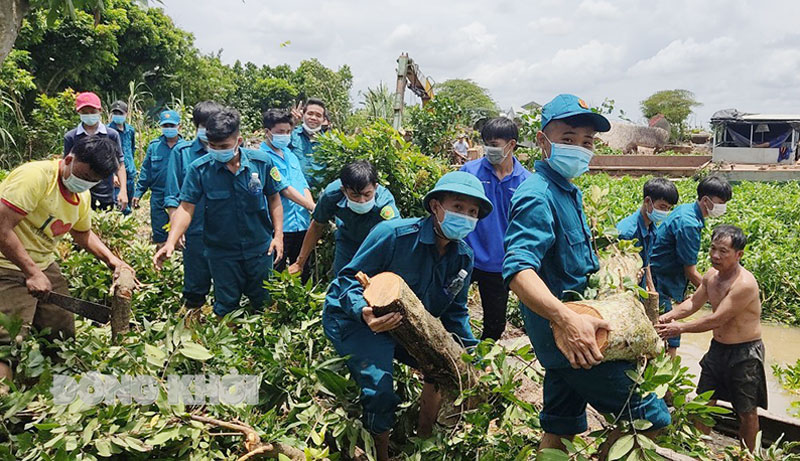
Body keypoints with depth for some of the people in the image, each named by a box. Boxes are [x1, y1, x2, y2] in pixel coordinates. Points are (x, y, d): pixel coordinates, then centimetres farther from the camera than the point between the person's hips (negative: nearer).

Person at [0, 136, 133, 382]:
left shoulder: (83, 195, 4)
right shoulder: (36, 176, -23)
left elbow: (82, 233, 20)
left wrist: (112, 260, 5)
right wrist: (32, 273, -25)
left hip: (44, 265, 9)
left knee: (65, 337, 11)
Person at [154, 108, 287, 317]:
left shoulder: (261, 161, -10)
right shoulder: (199, 169, -13)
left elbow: (274, 198, 1)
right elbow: (186, 208, -11)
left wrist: (278, 235, -3)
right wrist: (171, 242, -23)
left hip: (260, 249, 1)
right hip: (221, 251, -1)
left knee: (264, 305, 17)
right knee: (226, 308, 13)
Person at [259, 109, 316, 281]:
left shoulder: (290, 155, 17)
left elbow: (304, 186, 12)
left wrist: (314, 213, -4)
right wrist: (312, 207, -16)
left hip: (301, 223, 7)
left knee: (304, 273, 15)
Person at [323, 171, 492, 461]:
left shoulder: (463, 257, -5)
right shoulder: (394, 234, -27)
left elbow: (455, 312, 6)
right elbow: (350, 280, -22)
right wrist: (365, 313, -42)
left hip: (406, 325, 7)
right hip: (353, 318, -7)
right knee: (380, 392, -23)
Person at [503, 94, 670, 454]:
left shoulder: (569, 193, 12)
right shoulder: (538, 196, -20)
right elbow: (519, 269, -35)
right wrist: (567, 318, -47)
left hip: (569, 335, 10)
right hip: (569, 337, -10)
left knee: (561, 426, 20)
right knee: (652, 418, -2)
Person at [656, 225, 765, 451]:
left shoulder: (745, 284, -27)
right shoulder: (711, 275, -1)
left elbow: (716, 320, -27)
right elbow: (693, 302, 11)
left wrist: (680, 328, -22)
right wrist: (668, 316, -5)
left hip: (745, 353, -7)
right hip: (717, 348, 7)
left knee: (746, 411, 9)